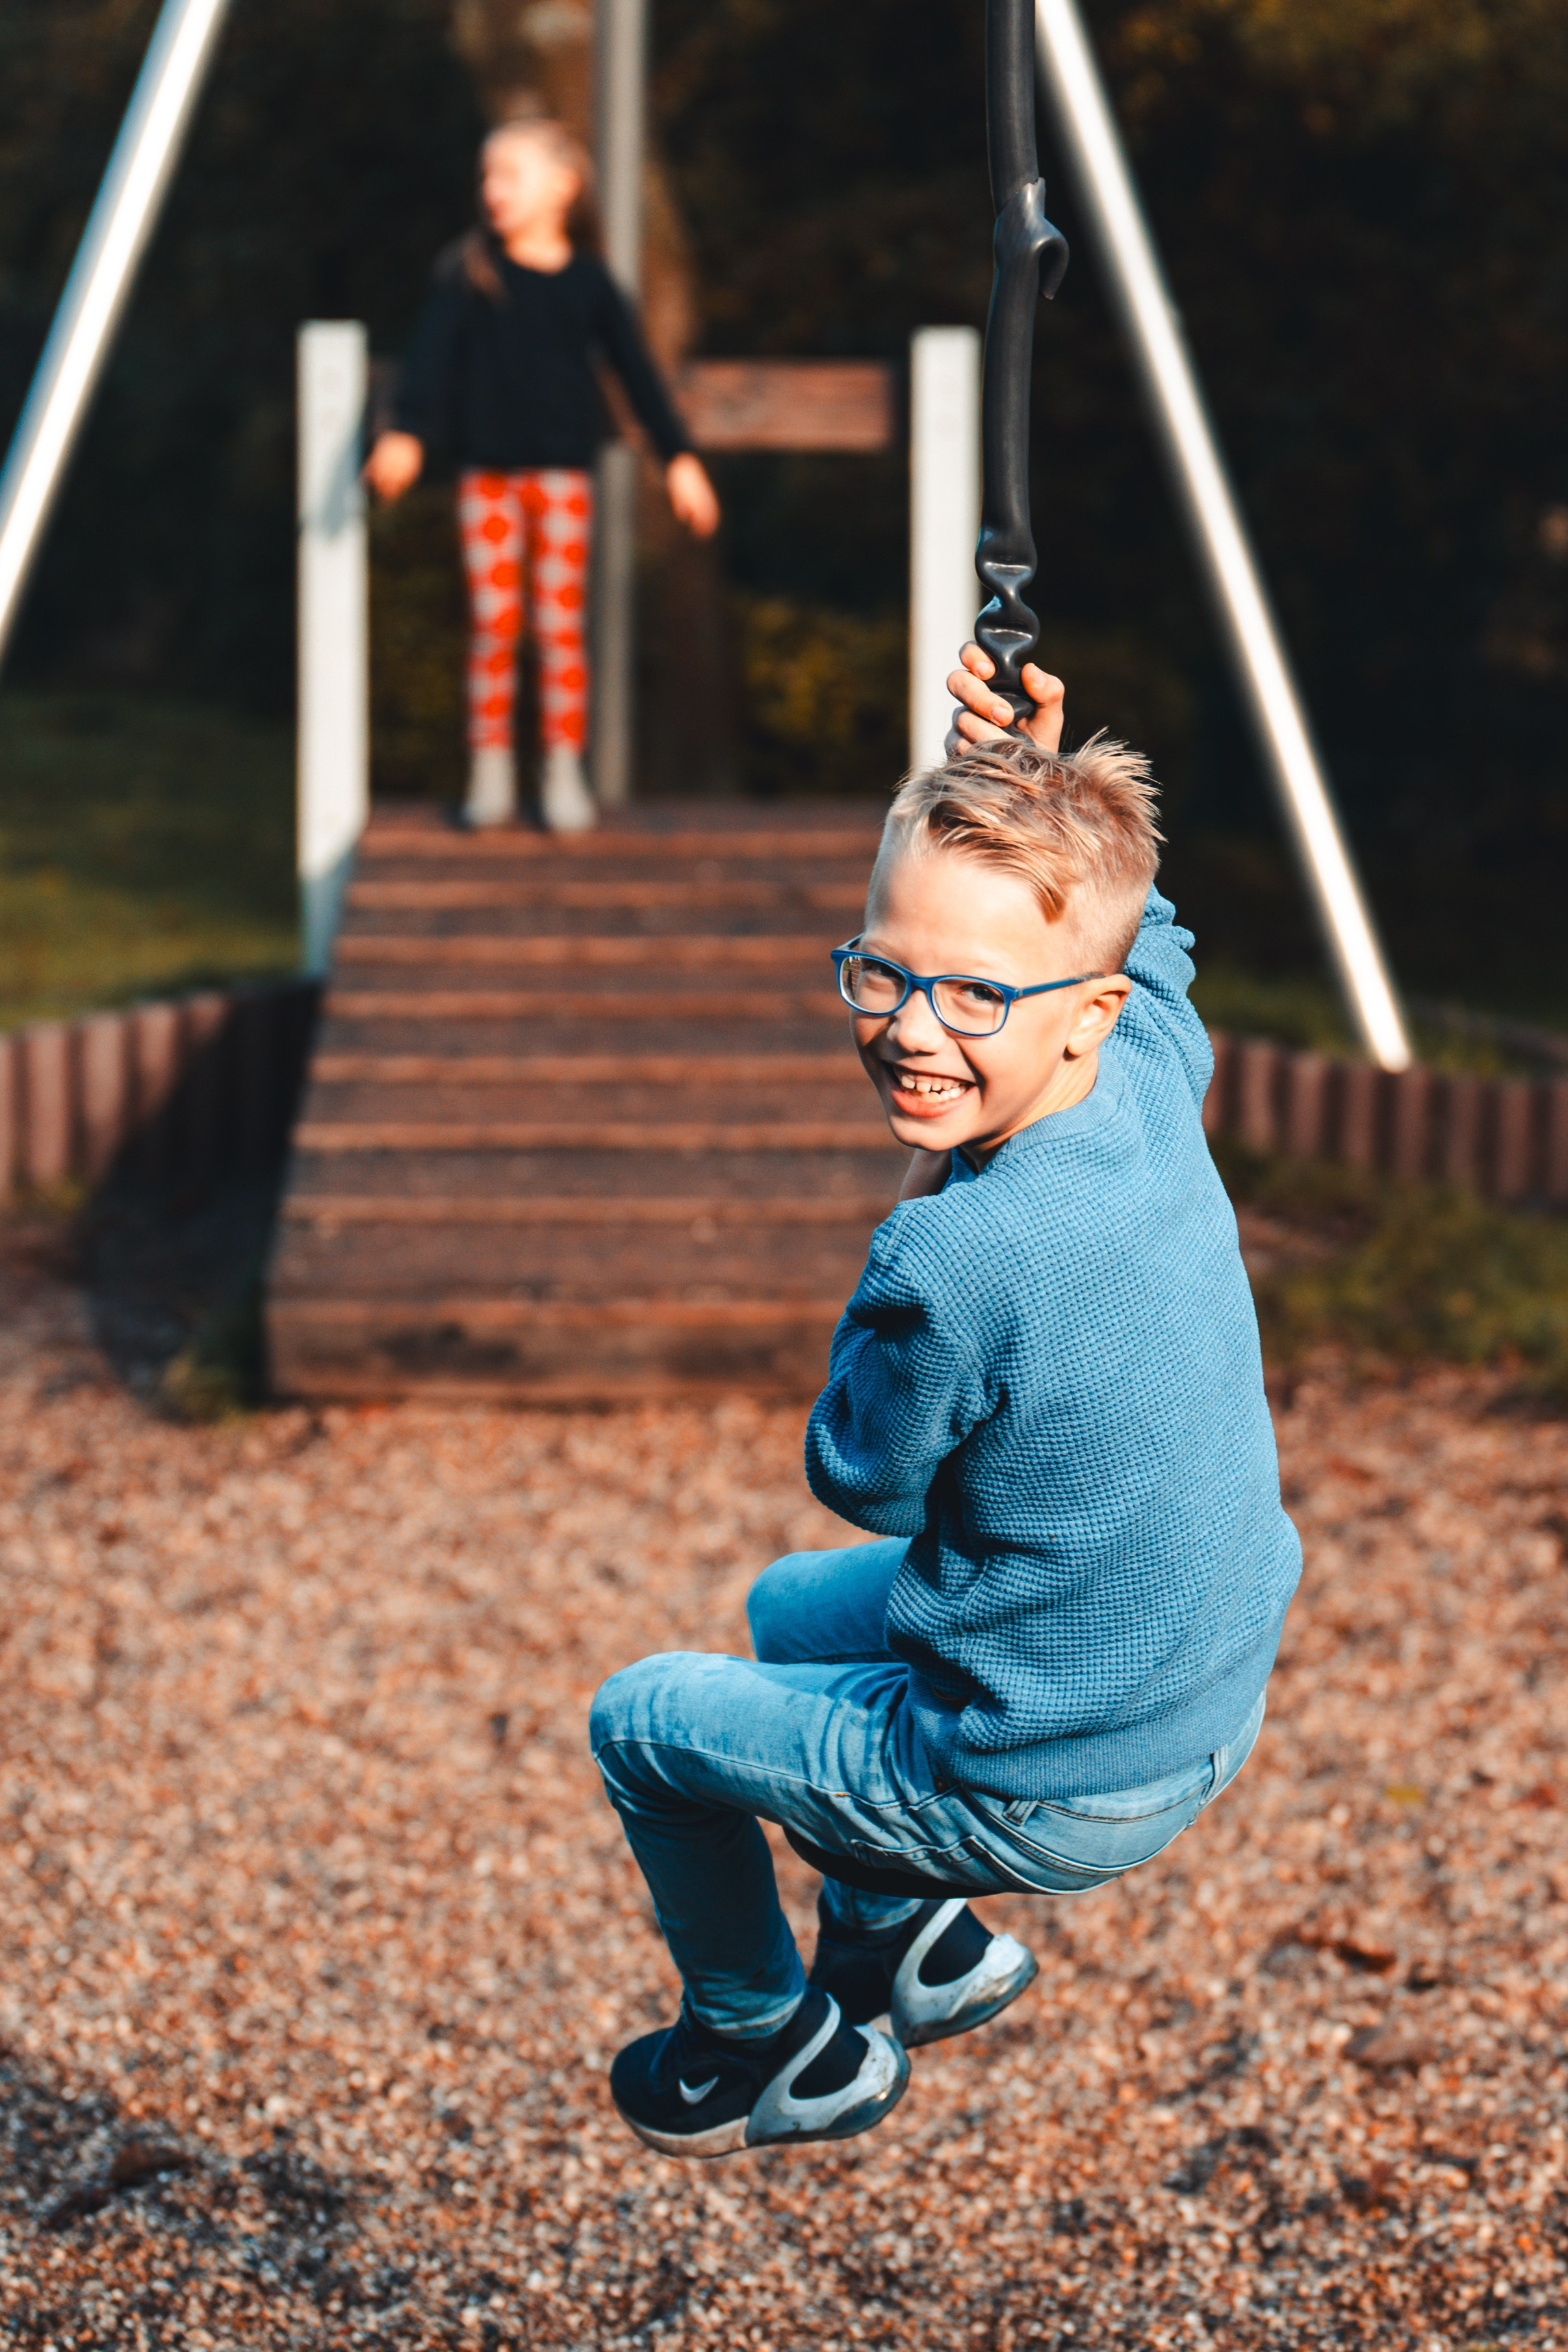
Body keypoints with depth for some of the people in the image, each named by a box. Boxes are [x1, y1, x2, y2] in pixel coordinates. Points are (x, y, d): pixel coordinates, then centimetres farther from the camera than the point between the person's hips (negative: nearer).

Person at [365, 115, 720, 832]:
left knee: (561, 625, 0)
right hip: (487, 472, 0)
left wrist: (678, 456, 0)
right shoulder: (468, 274, 0)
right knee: (491, 623, 1)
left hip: (562, 471, 0)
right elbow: (431, 353, -7)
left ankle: (563, 772, 9)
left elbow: (637, 370, 4)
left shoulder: (587, 281, 1)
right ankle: (490, 772, 10)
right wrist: (407, 432, -22)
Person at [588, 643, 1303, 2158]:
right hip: (1210, 1719, 9)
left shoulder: (953, 1257, -33)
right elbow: (1143, 939, 16)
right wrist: (1037, 780, 2)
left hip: (1047, 1795, -8)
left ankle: (766, 2040, 32)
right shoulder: (1155, 1084, -10)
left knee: (643, 1720, 13)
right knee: (792, 1607, 31)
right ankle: (898, 1939, 39)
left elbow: (858, 1478, -12)